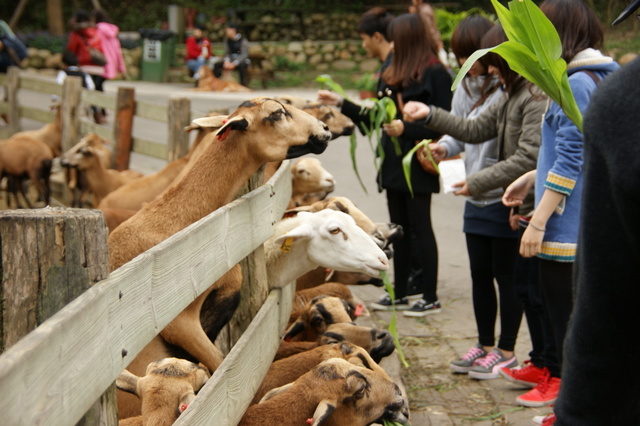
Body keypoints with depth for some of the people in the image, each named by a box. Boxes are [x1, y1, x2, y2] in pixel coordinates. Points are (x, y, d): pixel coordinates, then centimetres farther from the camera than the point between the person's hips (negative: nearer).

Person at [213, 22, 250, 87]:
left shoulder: (243, 41, -14)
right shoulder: (227, 40, 5)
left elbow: (244, 55, -20)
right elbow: (227, 53, 4)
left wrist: (234, 64, -31)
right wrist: (226, 61, -19)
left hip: (242, 61, -6)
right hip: (231, 59, 6)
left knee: (241, 65, -42)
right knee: (217, 65, -18)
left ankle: (243, 84, -34)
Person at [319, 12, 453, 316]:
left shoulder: (435, 74, -12)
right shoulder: (392, 75, 13)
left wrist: (406, 129, -24)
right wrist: (341, 104, 17)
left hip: (418, 165, -8)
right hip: (394, 163, 8)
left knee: (420, 228, -2)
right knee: (399, 229, 13)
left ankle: (431, 298, 7)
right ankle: (399, 294, 22)